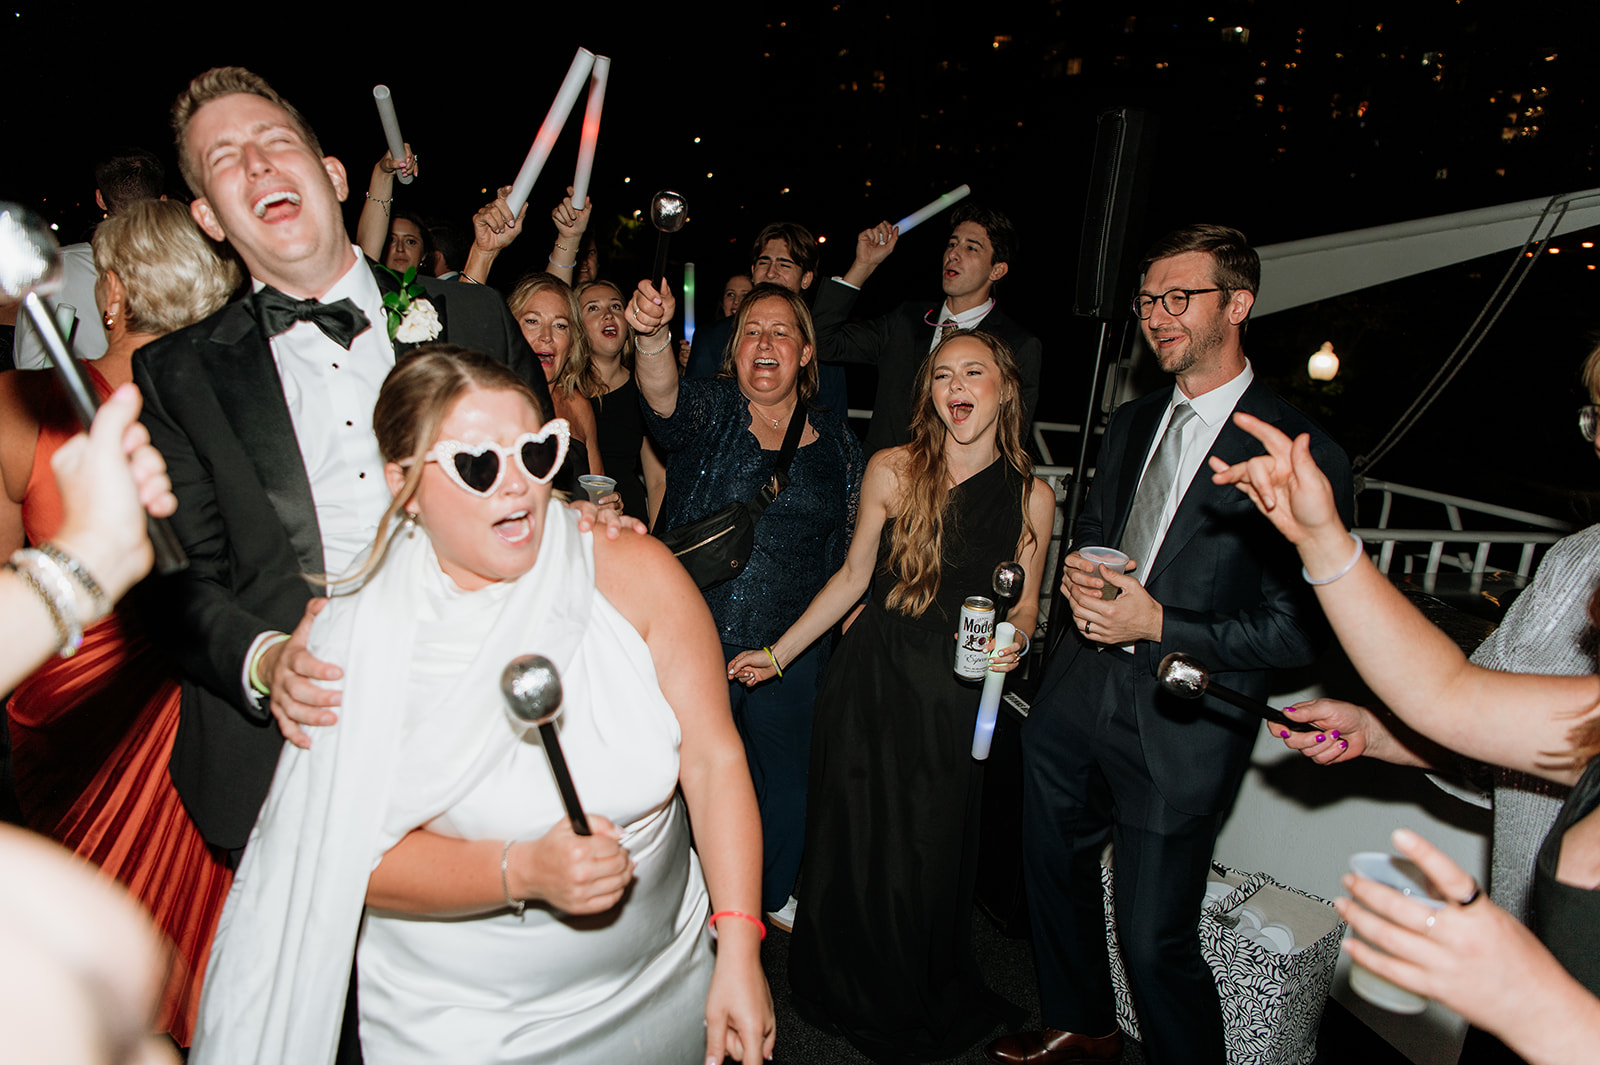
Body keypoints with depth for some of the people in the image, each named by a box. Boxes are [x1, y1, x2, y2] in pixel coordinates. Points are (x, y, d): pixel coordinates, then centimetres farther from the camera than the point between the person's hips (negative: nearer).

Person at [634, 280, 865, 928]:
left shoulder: (836, 443, 5)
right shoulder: (710, 411, -4)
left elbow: (850, 548, 9)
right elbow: (665, 399, -27)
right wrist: (652, 335, -46)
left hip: (791, 648, 3)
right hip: (697, 639, -2)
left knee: (786, 775, 19)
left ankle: (774, 896, 46)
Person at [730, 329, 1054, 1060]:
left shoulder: (1032, 498, -1)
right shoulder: (892, 471, -4)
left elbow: (1024, 604, 10)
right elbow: (854, 576, 4)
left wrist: (1015, 638, -12)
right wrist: (777, 654, 6)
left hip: (955, 700, 0)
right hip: (870, 680, 0)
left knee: (929, 856, 10)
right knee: (854, 842, 12)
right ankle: (852, 995, 43)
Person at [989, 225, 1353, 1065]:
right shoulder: (1130, 425, 10)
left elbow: (1297, 631, -13)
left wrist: (1159, 625, -20)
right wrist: (1078, 573, -3)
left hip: (1179, 725, -7)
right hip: (1074, 699, 7)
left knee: (1157, 941, 4)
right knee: (1054, 873, 23)